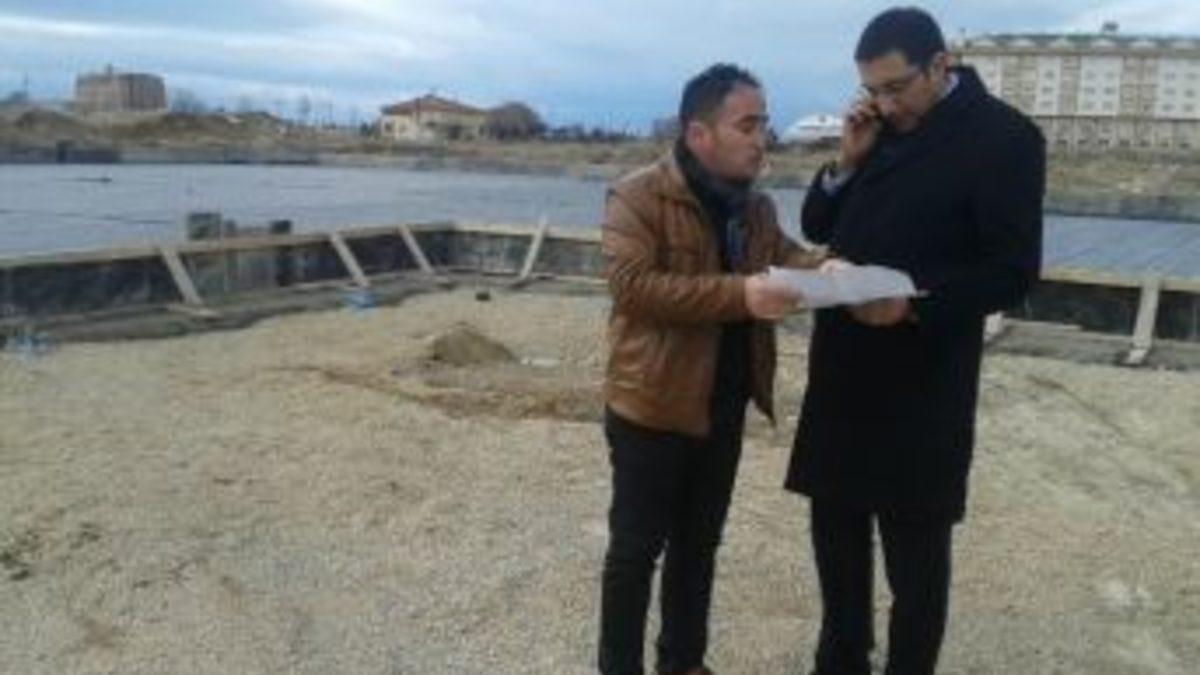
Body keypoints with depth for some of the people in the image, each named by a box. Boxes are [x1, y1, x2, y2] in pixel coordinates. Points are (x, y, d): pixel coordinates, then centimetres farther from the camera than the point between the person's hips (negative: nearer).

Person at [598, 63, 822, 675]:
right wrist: (738, 295, -32)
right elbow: (633, 285, -25)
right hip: (653, 406, -7)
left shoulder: (755, 206, 9)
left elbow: (783, 257, 13)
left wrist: (821, 269, -11)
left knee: (698, 543, 19)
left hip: (725, 407, 7)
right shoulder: (638, 197, -14)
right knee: (636, 548, 6)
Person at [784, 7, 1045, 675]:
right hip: (843, 370, 7)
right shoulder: (880, 126, 9)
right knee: (837, 527, 18)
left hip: (922, 383, -6)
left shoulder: (1004, 136, -10)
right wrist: (848, 163, -6)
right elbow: (818, 229, 11)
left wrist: (916, 303, -27)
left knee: (916, 551, 7)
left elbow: (1013, 272, -13)